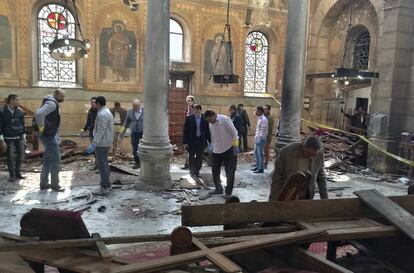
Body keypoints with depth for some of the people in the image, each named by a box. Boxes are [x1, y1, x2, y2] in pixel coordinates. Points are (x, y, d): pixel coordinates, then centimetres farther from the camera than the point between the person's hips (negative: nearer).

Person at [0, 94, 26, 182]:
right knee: (11, 157, -2)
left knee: (21, 155, 1)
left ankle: (18, 172, 19)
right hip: (9, 138, -3)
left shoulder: (20, 111, 3)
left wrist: (24, 138, 8)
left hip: (19, 137, 3)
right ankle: (12, 175, 12)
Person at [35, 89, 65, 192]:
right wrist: (41, 127, -24)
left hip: (51, 135, 10)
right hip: (48, 135, -10)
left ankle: (44, 184, 24)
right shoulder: (51, 104, -19)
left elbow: (41, 113, 29)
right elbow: (38, 114, -36)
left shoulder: (54, 103, 13)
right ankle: (54, 185, 6)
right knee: (56, 160, -3)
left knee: (48, 160, 16)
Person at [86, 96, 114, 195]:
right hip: (106, 143, 10)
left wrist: (93, 145, -24)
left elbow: (100, 132, -23)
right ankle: (107, 184, 20)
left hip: (101, 143, -10)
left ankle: (104, 187, -3)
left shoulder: (102, 114, -18)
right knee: (104, 164, 14)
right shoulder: (107, 113, 13)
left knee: (101, 165, -6)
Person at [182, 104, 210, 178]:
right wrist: (185, 142, -7)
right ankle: (192, 171, 24)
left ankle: (197, 171, 21)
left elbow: (208, 130, 2)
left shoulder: (205, 118, -1)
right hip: (191, 140, -1)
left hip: (201, 141, 1)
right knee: (191, 157, 8)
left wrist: (210, 141, -1)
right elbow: (185, 131, -3)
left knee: (199, 157, 7)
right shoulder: (189, 118, -3)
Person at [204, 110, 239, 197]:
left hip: (228, 149, -7)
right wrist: (212, 146, 17)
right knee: (215, 170, 11)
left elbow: (234, 132, -14)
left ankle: (228, 192, 9)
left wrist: (235, 146, -17)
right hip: (216, 150, 7)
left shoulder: (224, 119, -14)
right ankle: (218, 189, 26)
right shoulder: (210, 124, 5)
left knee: (229, 172, 0)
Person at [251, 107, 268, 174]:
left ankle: (261, 169, 4)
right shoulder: (260, 119, 14)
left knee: (260, 154, -3)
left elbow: (263, 130, -20)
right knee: (256, 153, 15)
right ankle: (257, 166, 25)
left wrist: (260, 139, -19)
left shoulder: (263, 119, -16)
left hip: (261, 139, -10)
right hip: (257, 139, 10)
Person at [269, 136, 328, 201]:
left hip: (306, 198, 3)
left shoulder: (319, 154, -12)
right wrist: (273, 200, -11)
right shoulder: (286, 152, -22)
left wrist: (325, 198, 3)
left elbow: (320, 176, 4)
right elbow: (277, 177, -14)